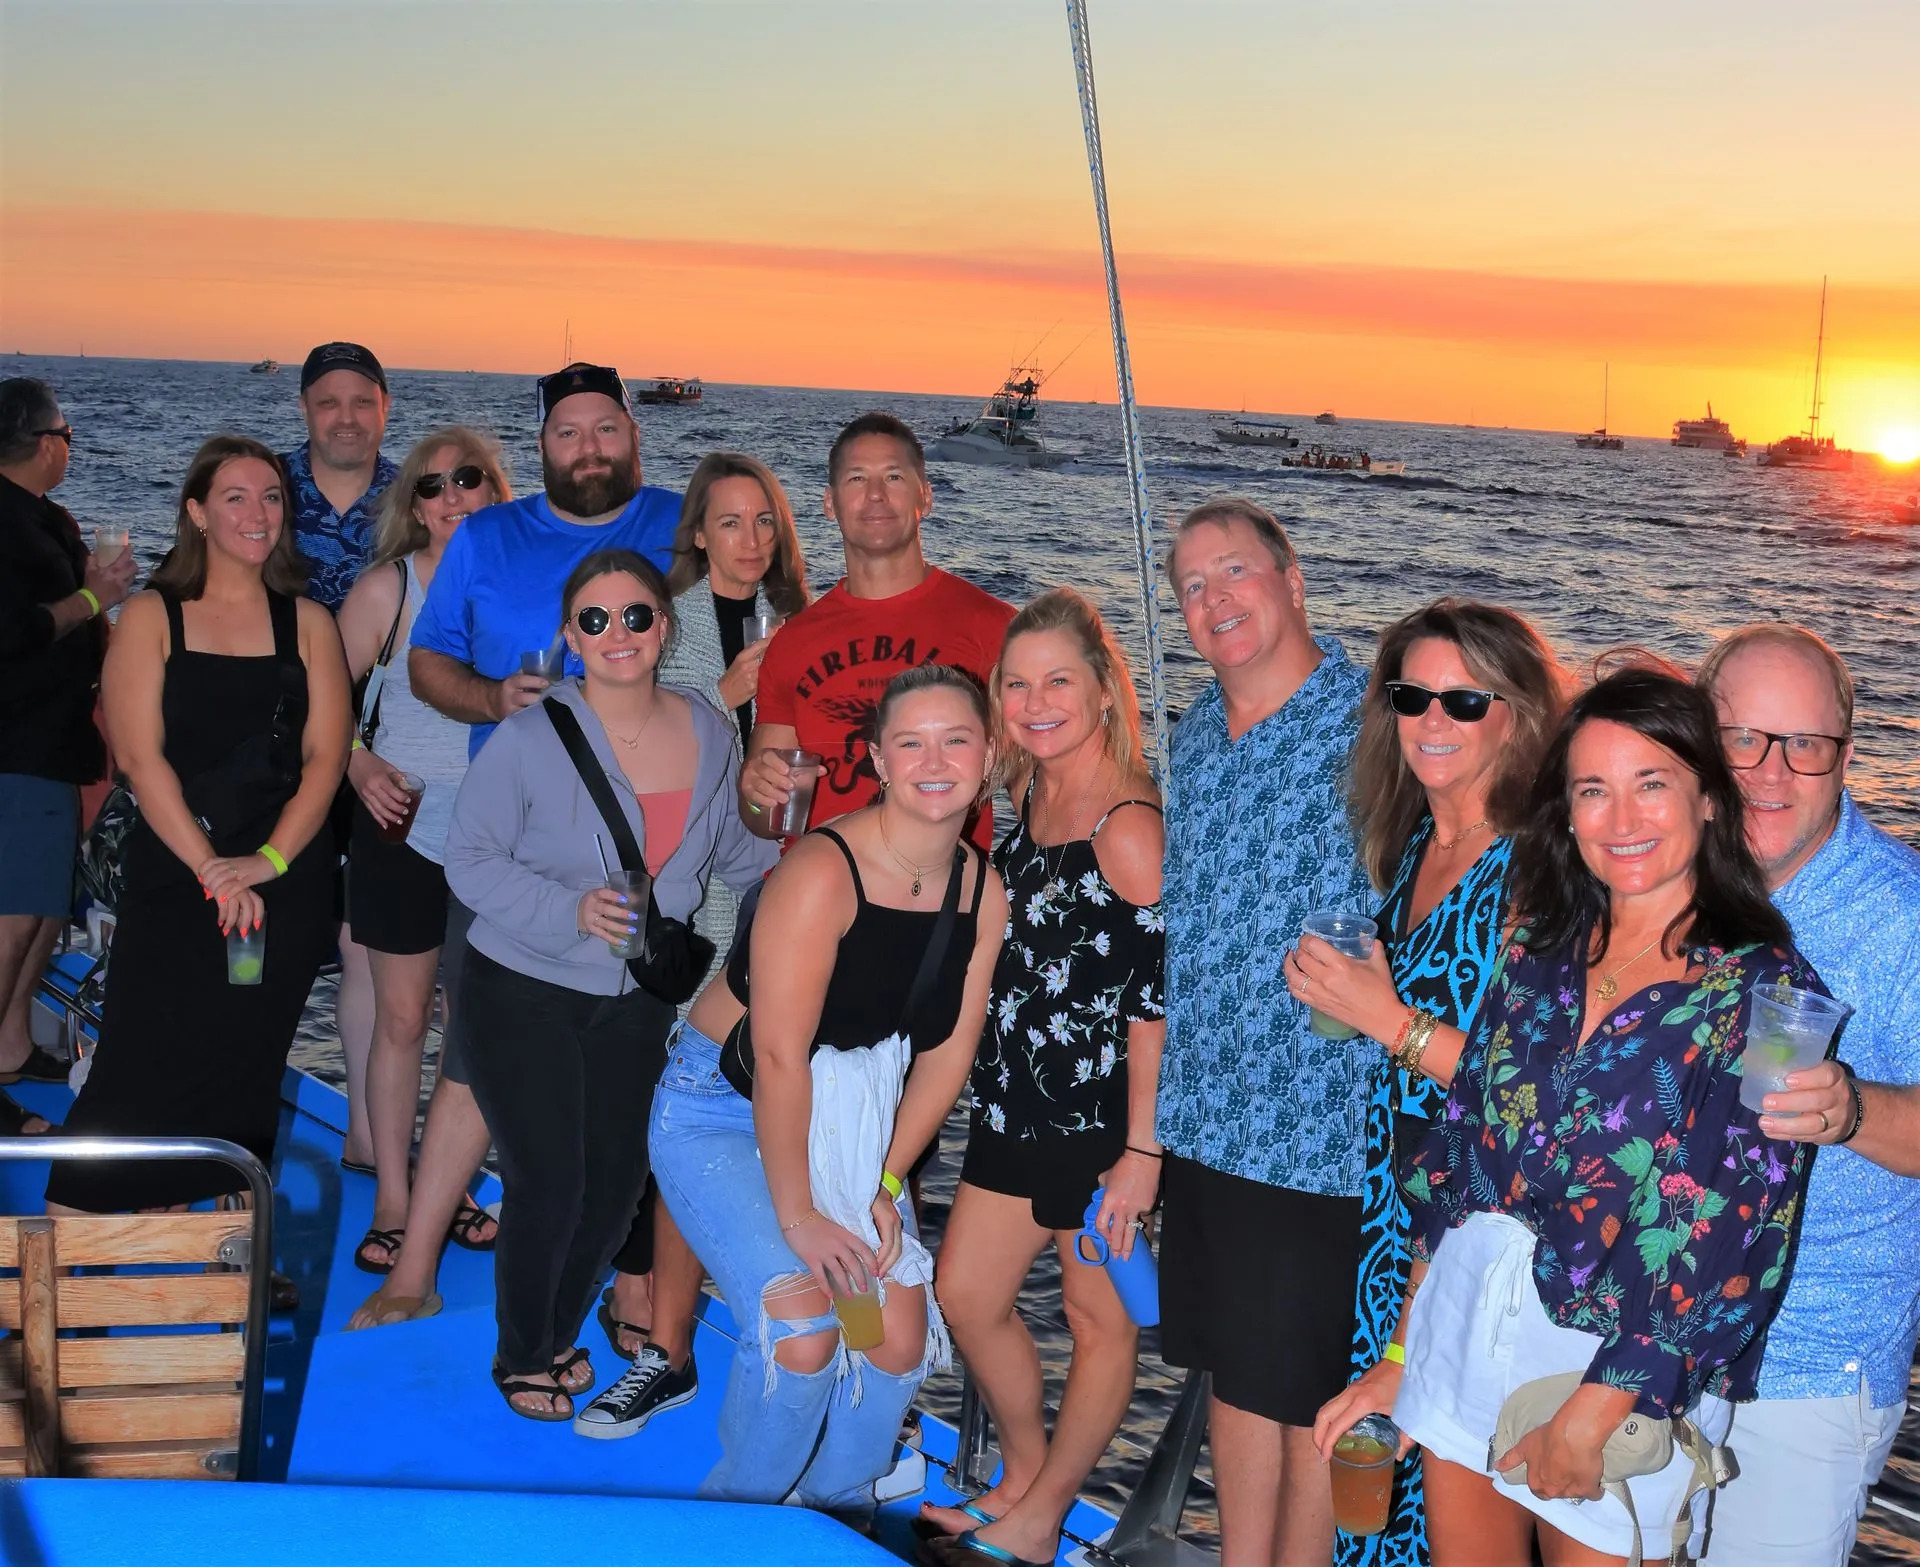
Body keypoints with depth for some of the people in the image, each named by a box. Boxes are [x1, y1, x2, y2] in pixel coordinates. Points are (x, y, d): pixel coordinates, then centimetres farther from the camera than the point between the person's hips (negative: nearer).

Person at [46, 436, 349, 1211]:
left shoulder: (309, 623, 8)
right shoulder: (151, 617, 3)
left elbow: (325, 756, 1)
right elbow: (139, 755, -7)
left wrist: (266, 862, -13)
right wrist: (211, 869, -15)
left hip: (285, 887, 2)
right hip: (171, 881, -2)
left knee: (239, 1081, 5)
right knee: (140, 1079, -7)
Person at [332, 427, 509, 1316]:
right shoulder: (389, 586, -4)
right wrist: (361, 767, -13)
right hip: (403, 826, -1)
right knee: (402, 1018, 7)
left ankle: (449, 1193, 22)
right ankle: (394, 1202, 20)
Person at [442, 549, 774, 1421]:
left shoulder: (709, 734, -4)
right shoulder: (531, 741, -19)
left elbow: (729, 844, 13)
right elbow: (468, 860, -15)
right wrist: (571, 910, -27)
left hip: (636, 999, 5)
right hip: (522, 996, -5)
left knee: (618, 1181, 12)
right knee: (549, 1182, -3)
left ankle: (562, 1333, 38)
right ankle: (521, 1358, 23)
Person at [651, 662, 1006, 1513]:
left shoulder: (983, 891, -5)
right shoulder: (823, 871, -26)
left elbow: (947, 1053, 0)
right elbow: (779, 1056, -26)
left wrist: (884, 1182, -6)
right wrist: (797, 1213, -21)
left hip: (842, 1119, 6)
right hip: (721, 1111, -6)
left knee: (900, 1335, -3)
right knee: (803, 1328, -21)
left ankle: (834, 1518, 22)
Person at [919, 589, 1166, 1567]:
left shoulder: (1127, 828, -20)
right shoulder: (1032, 802, 5)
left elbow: (1156, 1002, -21)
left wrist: (1142, 1152, -20)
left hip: (1101, 1119, -8)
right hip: (1019, 1108, 9)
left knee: (1100, 1322, 11)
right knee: (965, 1295, 15)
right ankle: (1026, 1476, 35)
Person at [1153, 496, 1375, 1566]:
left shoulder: (1370, 723, -14)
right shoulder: (1198, 733, 9)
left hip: (1320, 1127, -7)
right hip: (1205, 1118, 7)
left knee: (1306, 1398, 7)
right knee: (1235, 1374, 19)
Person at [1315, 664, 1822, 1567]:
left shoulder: (1763, 990, -11)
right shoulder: (1540, 950, 4)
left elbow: (1735, 1243, -14)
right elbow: (1457, 1145, 7)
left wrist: (1592, 1417, -16)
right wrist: (1403, 1355, 6)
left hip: (1628, 1367, -4)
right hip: (1467, 1327, 5)